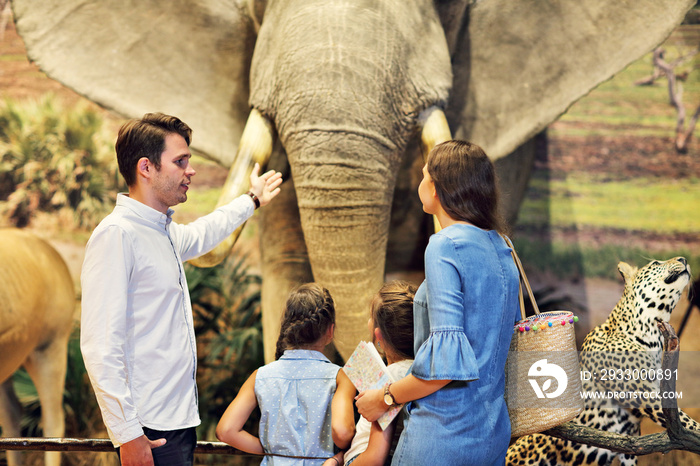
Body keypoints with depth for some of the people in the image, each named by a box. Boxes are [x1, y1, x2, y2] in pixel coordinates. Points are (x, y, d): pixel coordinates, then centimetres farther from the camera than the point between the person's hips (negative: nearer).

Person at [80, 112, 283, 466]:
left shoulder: (163, 231, 13)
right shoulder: (116, 234, -15)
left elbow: (196, 237, 40)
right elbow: (100, 346, -21)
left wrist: (251, 200, 54)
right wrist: (127, 434, -25)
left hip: (179, 420, 9)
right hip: (149, 431, -9)